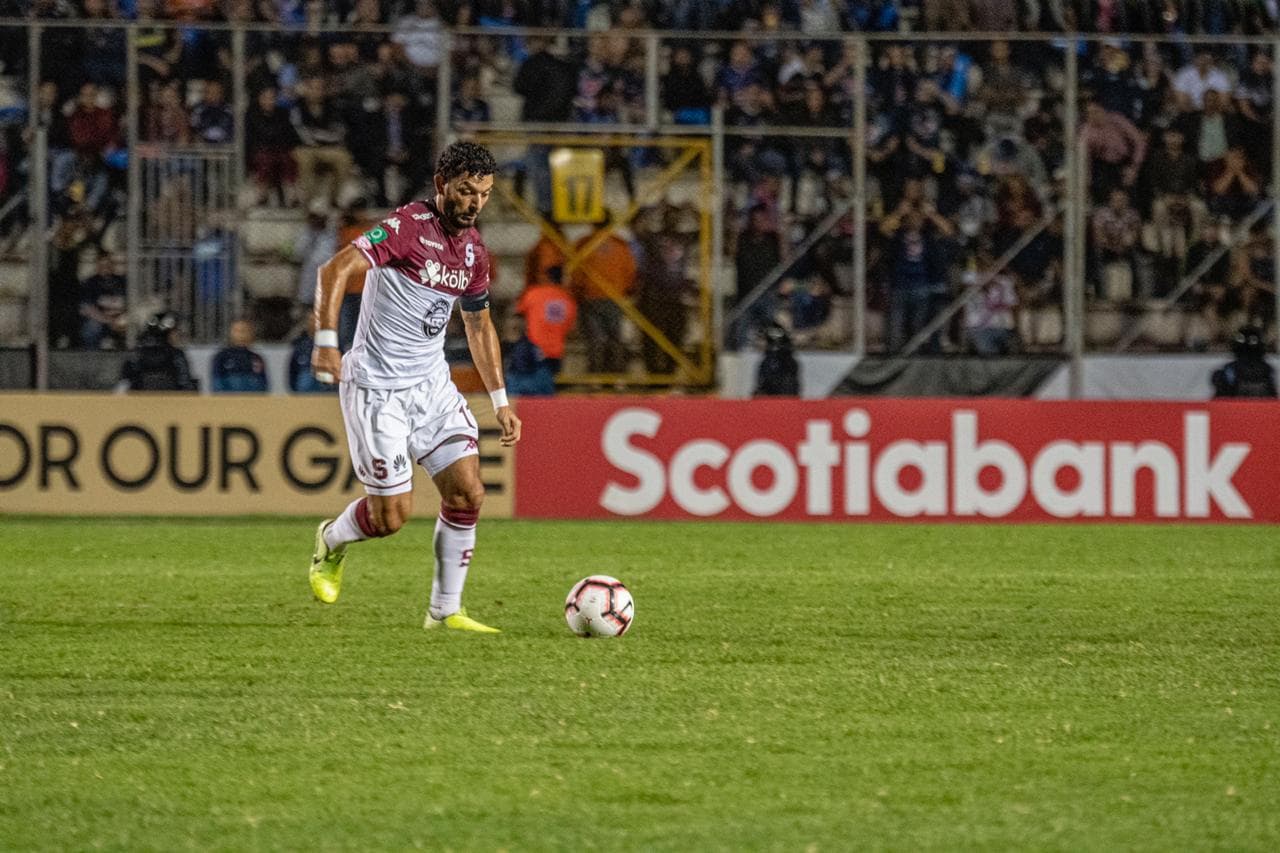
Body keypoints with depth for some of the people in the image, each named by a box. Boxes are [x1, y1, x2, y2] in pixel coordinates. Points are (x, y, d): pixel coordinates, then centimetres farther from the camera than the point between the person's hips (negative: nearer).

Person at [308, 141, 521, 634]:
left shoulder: (473, 251, 7)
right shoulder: (409, 227, -17)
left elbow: (479, 325, 22)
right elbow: (335, 271, -26)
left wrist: (500, 400, 19)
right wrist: (327, 343, -37)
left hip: (431, 383, 7)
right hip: (377, 387, -7)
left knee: (468, 492, -5)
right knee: (392, 513, -6)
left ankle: (446, 611, 7)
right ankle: (332, 541, 28)